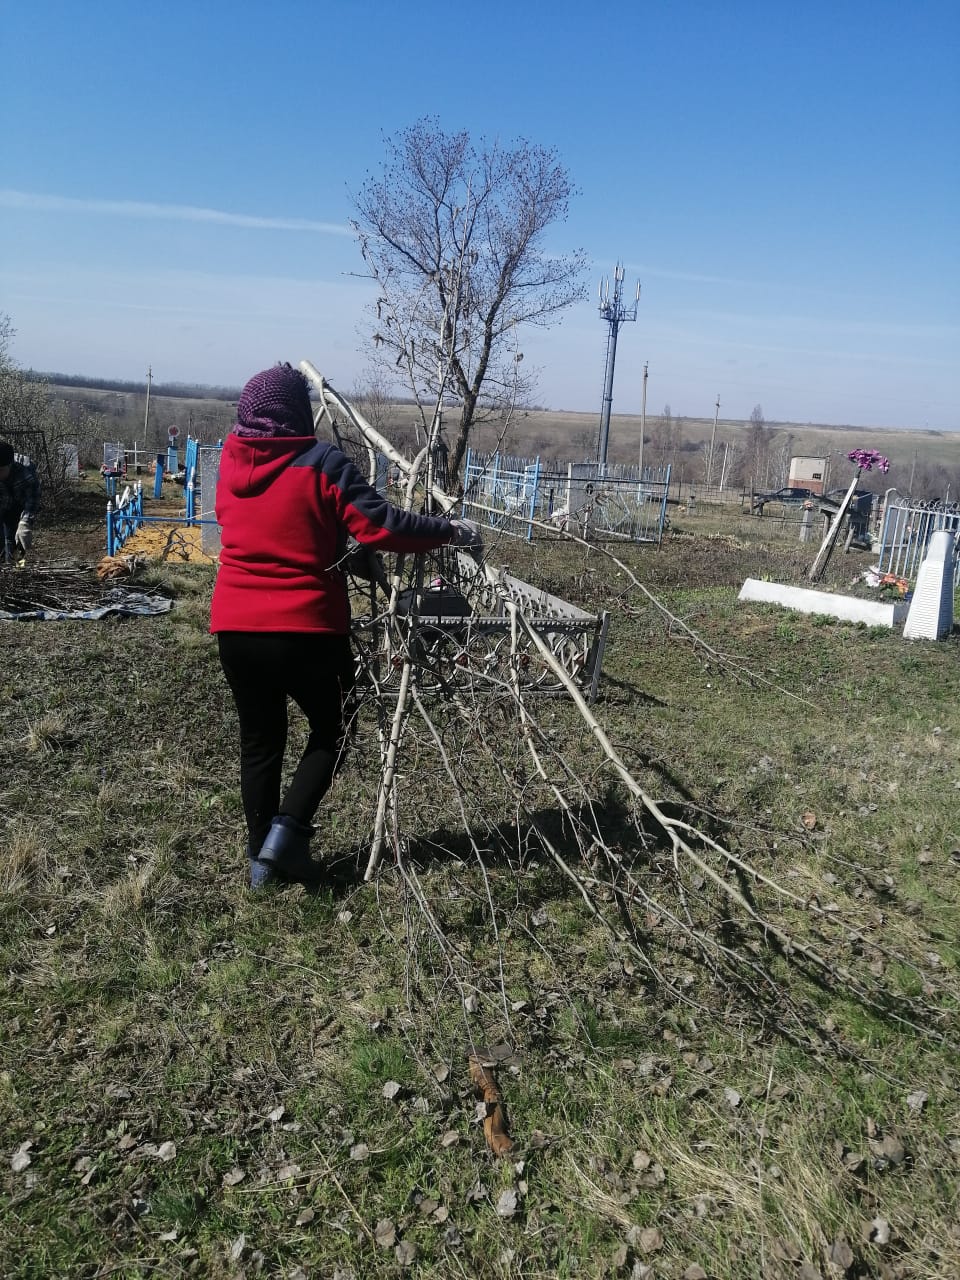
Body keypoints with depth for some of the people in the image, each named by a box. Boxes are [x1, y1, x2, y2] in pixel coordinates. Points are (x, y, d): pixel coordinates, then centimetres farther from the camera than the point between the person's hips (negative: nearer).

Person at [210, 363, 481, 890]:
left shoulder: (230, 460, 7)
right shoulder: (321, 463, -9)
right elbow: (379, 525, -16)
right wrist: (448, 531, -5)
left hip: (235, 628, 5)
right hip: (307, 629, -5)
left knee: (259, 739, 17)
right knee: (331, 728, 16)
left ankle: (261, 855, 24)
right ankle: (286, 833, 6)